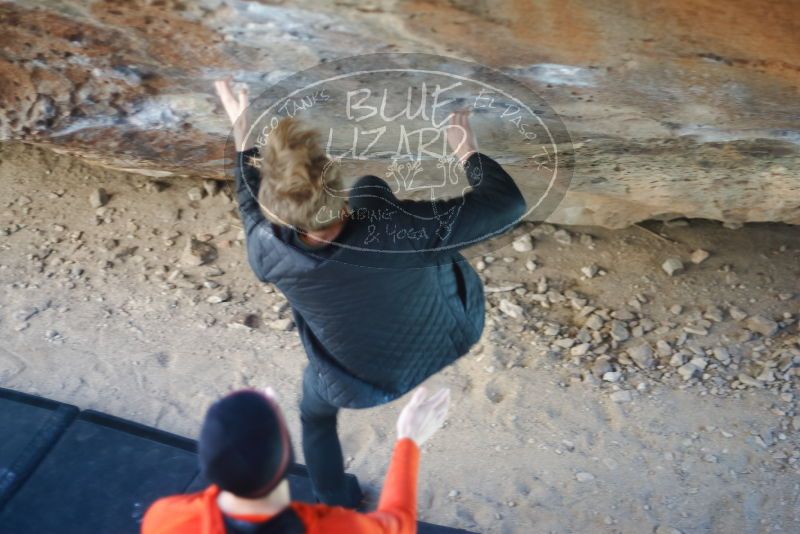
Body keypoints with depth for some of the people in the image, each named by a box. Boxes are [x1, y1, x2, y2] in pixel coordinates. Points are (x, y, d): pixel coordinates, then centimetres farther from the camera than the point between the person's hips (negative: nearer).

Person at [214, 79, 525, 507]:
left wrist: (241, 132, 5)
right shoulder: (396, 229, -38)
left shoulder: (269, 254, -29)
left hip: (364, 385, 0)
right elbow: (508, 204, -27)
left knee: (315, 413, 37)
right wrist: (466, 150, -12)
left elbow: (253, 205, -3)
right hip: (450, 339, 1)